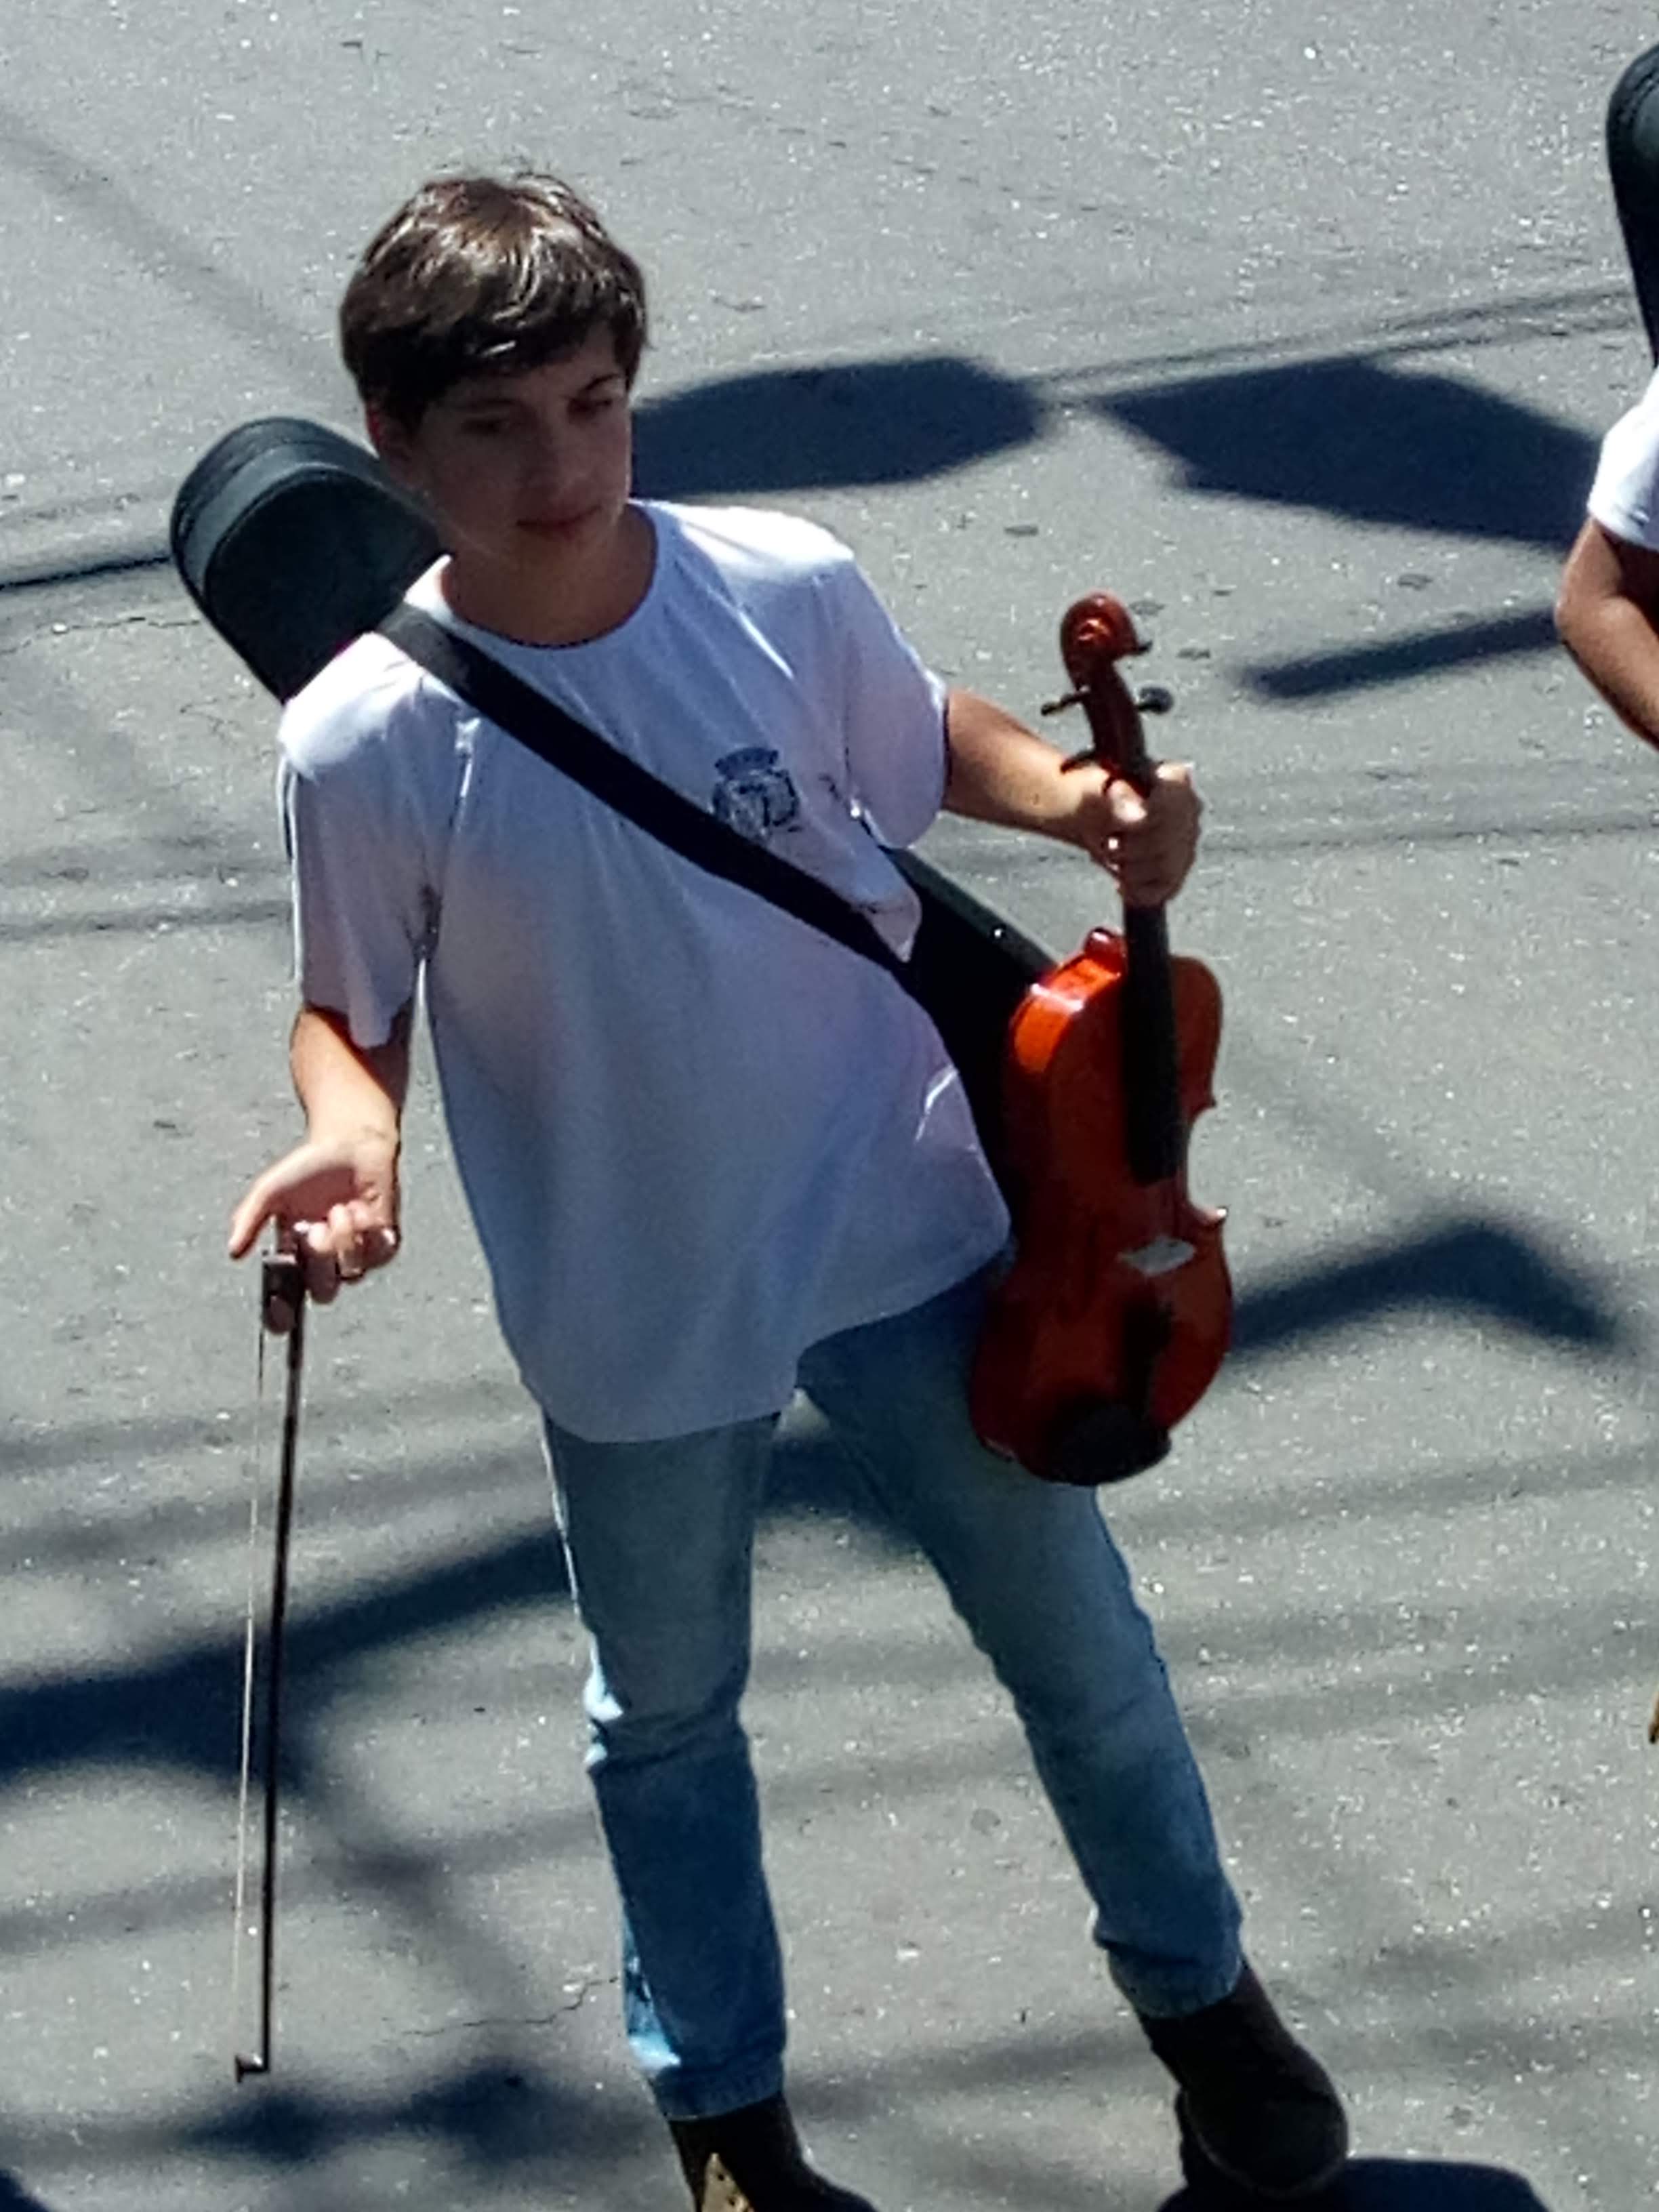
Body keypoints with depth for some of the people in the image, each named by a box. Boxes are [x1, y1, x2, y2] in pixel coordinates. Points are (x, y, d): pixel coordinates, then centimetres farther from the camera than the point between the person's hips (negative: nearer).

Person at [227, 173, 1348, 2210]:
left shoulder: (786, 588, -17)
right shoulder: (363, 742, -21)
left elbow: (929, 742, 4)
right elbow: (348, 1006, -5)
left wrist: (1082, 804, -15)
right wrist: (351, 1128, -26)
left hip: (913, 1227, 1)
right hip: (638, 1320, -1)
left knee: (1078, 1641, 19)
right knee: (668, 1721, 21)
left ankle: (1200, 1989, 48)